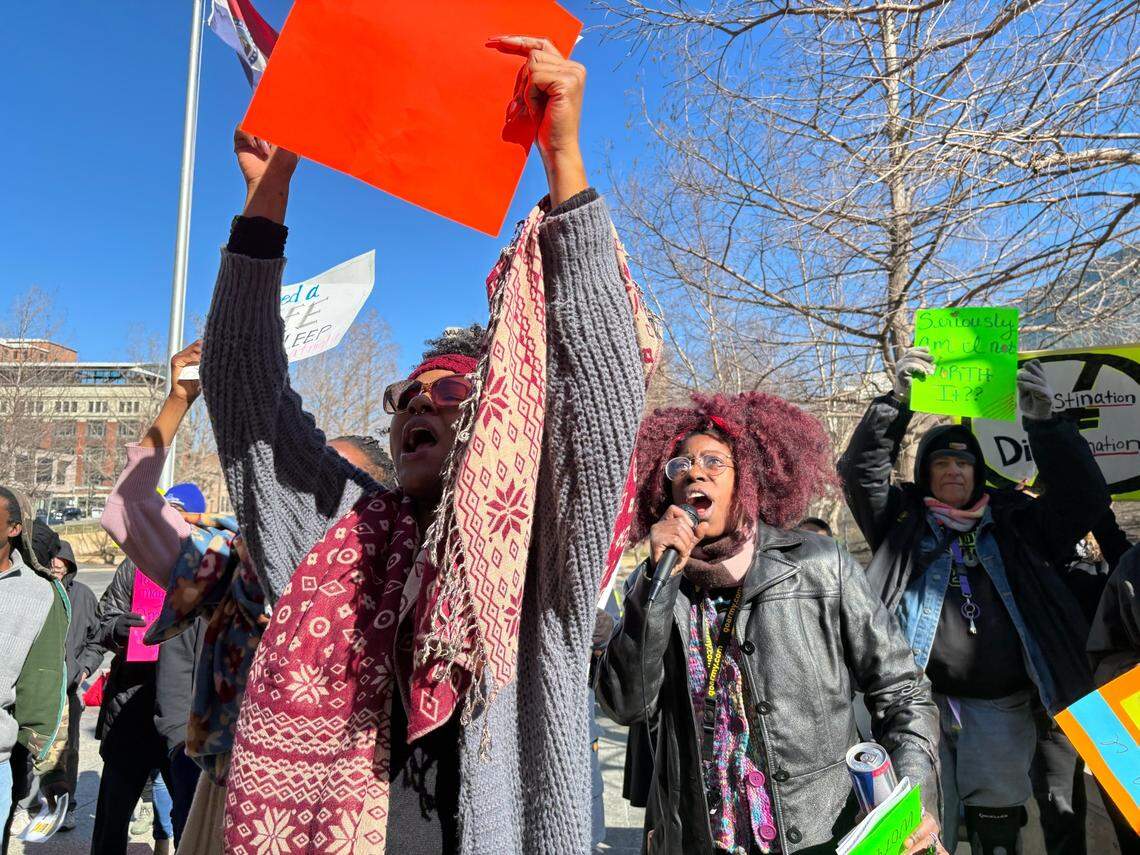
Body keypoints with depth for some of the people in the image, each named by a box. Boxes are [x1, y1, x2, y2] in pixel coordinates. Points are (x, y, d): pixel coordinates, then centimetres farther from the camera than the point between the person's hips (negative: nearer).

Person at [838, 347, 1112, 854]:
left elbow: (1086, 497, 2)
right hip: (922, 700, -1)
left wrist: (1043, 420, -10)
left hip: (1001, 709, 2)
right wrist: (897, 400, -16)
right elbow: (861, 470, -6)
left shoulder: (1014, 523, 10)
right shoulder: (904, 522, 6)